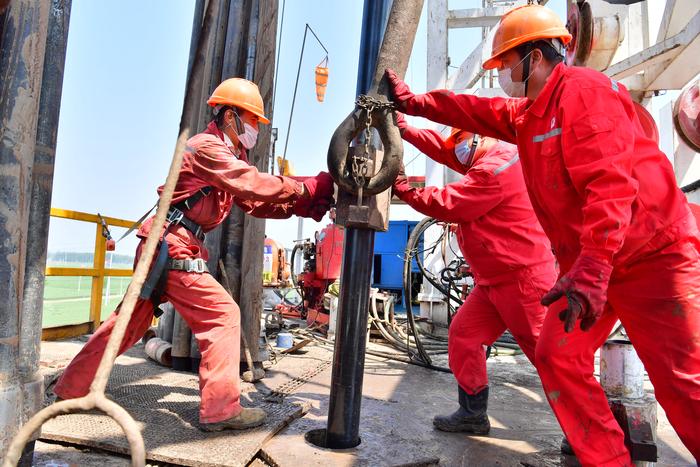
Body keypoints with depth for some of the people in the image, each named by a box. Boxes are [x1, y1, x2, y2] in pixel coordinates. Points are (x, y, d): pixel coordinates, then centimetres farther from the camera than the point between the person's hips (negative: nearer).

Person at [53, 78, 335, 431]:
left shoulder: (230, 155, 18)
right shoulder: (207, 147, -12)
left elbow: (255, 203, 10)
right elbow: (256, 186, -23)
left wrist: (305, 205, -1)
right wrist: (311, 188, -17)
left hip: (162, 249, 10)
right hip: (172, 248, -10)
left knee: (131, 321, 18)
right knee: (222, 314, -9)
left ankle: (71, 388, 33)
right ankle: (220, 409, -4)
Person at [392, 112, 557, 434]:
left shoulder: (496, 169, -20)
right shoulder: (490, 159, 13)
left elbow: (447, 205, -20)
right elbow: (444, 150, 17)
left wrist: (403, 190, -8)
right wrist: (404, 129, 13)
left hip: (522, 278, -10)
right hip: (494, 280, 10)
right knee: (462, 334, 7)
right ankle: (473, 414, 17)